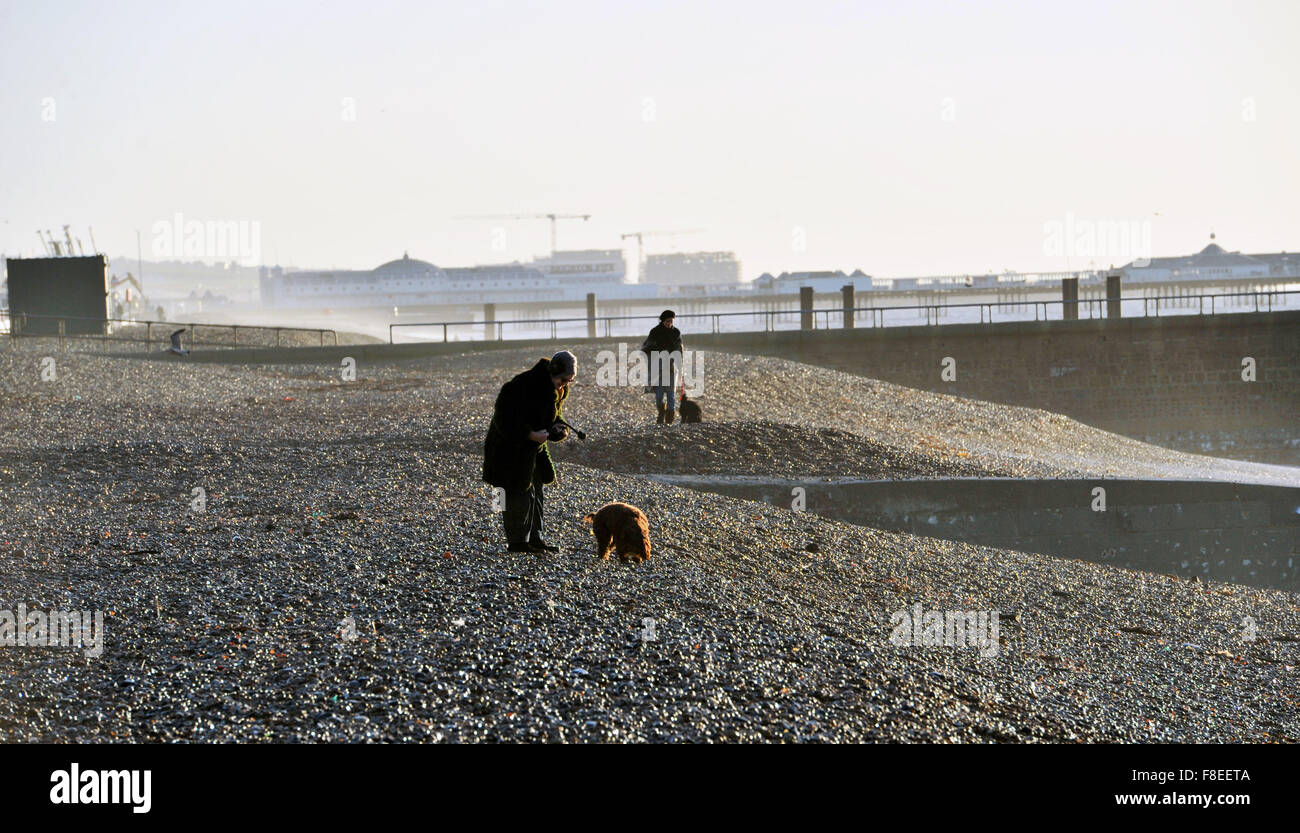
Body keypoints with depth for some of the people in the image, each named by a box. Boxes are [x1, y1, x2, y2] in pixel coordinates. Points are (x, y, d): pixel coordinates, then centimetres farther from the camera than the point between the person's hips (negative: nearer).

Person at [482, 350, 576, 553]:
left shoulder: (559, 390, -2)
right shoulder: (524, 385, -29)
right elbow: (504, 418, -27)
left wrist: (559, 429, -8)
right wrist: (530, 434, -30)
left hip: (534, 445, 8)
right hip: (510, 446, -8)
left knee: (535, 490, 12)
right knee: (518, 493, -6)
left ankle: (534, 539, 20)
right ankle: (517, 542, 2)